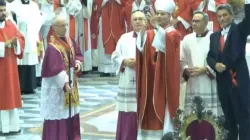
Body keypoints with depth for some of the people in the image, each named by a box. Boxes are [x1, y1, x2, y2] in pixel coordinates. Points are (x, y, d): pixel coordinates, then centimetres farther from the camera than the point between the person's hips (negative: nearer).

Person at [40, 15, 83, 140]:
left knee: (72, 113, 16)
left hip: (71, 82, 9)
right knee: (58, 114, -4)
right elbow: (55, 69, -28)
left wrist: (78, 62, -3)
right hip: (57, 86, -8)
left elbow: (77, 54, 19)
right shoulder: (52, 47, -22)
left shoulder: (69, 40, 4)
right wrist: (64, 83, -35)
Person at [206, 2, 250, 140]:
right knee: (228, 116, 13)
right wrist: (215, 64, -10)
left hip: (238, 79, -5)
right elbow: (209, 56, 11)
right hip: (222, 81, 5)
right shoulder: (214, 36, 14)